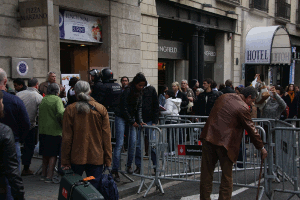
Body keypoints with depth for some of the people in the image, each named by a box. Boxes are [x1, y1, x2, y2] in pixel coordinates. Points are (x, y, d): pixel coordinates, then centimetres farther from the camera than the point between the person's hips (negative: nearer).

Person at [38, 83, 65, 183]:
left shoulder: (43, 100, 8)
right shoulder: (57, 100, -10)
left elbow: (40, 115, 14)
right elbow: (60, 113, -21)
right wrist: (63, 122, -7)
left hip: (43, 130, 6)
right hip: (54, 131, -6)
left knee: (45, 154, 18)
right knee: (53, 154, 2)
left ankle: (44, 174, 25)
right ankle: (49, 176, 1)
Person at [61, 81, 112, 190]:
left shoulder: (70, 110, -4)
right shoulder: (101, 109, 0)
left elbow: (66, 138, -3)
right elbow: (106, 136, 0)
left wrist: (65, 161, 2)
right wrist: (108, 159, 6)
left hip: (76, 158, 0)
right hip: (96, 157, 1)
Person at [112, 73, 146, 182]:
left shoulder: (139, 92, 3)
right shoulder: (127, 91, -19)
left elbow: (139, 107, 7)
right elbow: (124, 108, -17)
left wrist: (140, 120, -4)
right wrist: (132, 122, -12)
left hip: (132, 117, 7)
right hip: (121, 117, -7)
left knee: (133, 142, 0)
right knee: (119, 143, -10)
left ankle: (129, 165, 17)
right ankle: (115, 170, -7)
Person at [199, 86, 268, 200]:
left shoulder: (224, 97, 12)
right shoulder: (243, 108, -8)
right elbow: (251, 130, -3)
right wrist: (261, 148, 7)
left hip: (209, 138, 6)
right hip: (225, 142, -6)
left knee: (206, 173, 11)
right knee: (227, 175, 8)